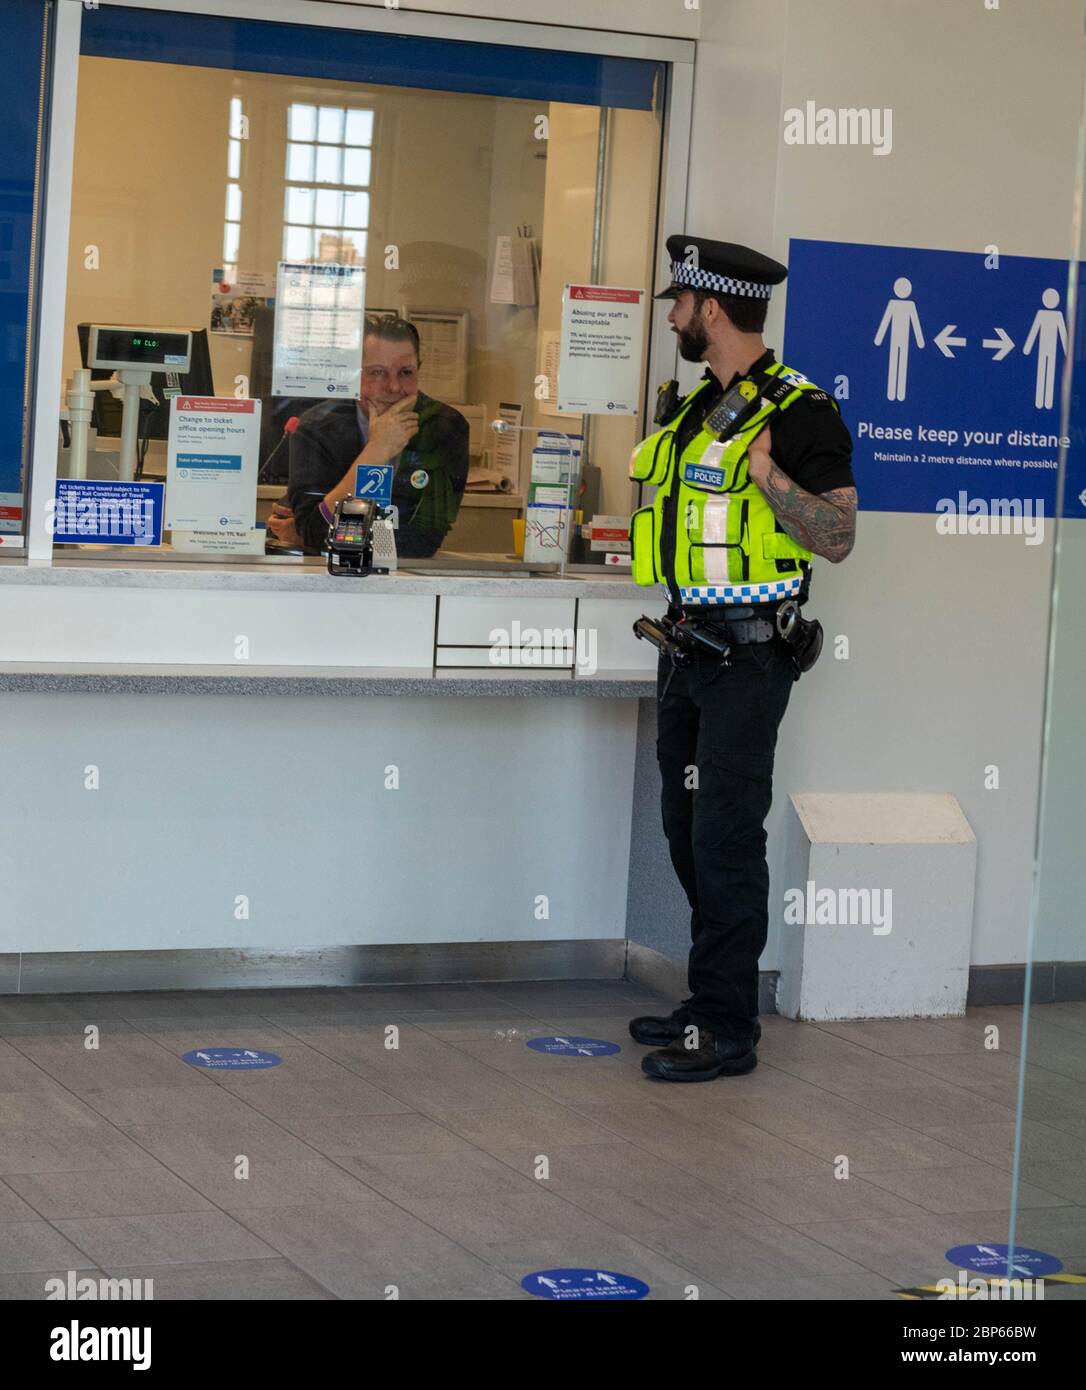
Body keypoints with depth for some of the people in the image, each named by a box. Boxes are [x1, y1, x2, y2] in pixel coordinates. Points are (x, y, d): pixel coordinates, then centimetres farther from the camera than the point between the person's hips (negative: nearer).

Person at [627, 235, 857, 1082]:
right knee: (688, 830, 12)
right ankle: (710, 1002, 22)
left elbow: (838, 538, -17)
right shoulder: (694, 407, 14)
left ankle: (727, 1032, -2)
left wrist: (770, 477, -26)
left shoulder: (799, 413, -13)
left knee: (726, 836, -8)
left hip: (748, 654, -9)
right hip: (690, 645, 9)